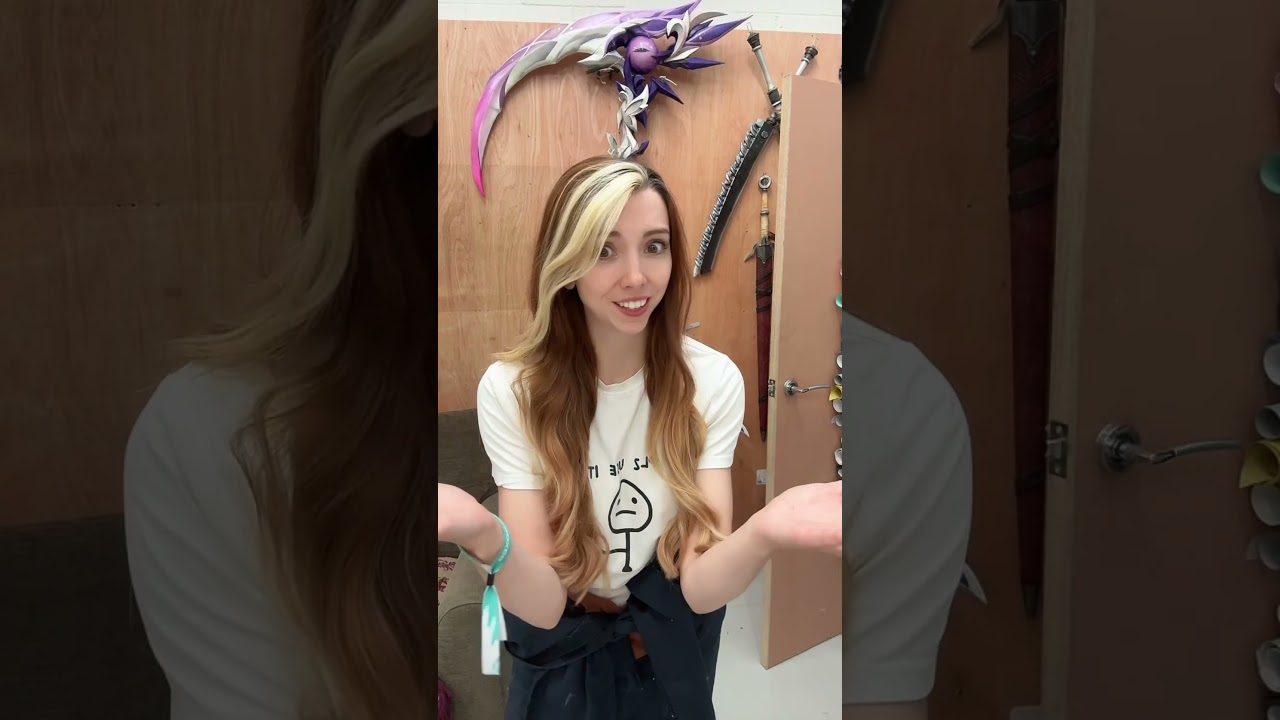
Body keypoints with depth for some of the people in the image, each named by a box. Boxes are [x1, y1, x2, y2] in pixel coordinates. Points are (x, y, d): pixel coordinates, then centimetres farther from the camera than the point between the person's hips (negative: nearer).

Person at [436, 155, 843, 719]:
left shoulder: (714, 380, -20)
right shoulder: (510, 390, -23)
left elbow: (700, 589, -26)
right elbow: (541, 608, -28)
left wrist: (763, 534, -49)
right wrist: (486, 537, -51)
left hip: (671, 648, 1)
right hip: (562, 651, 0)